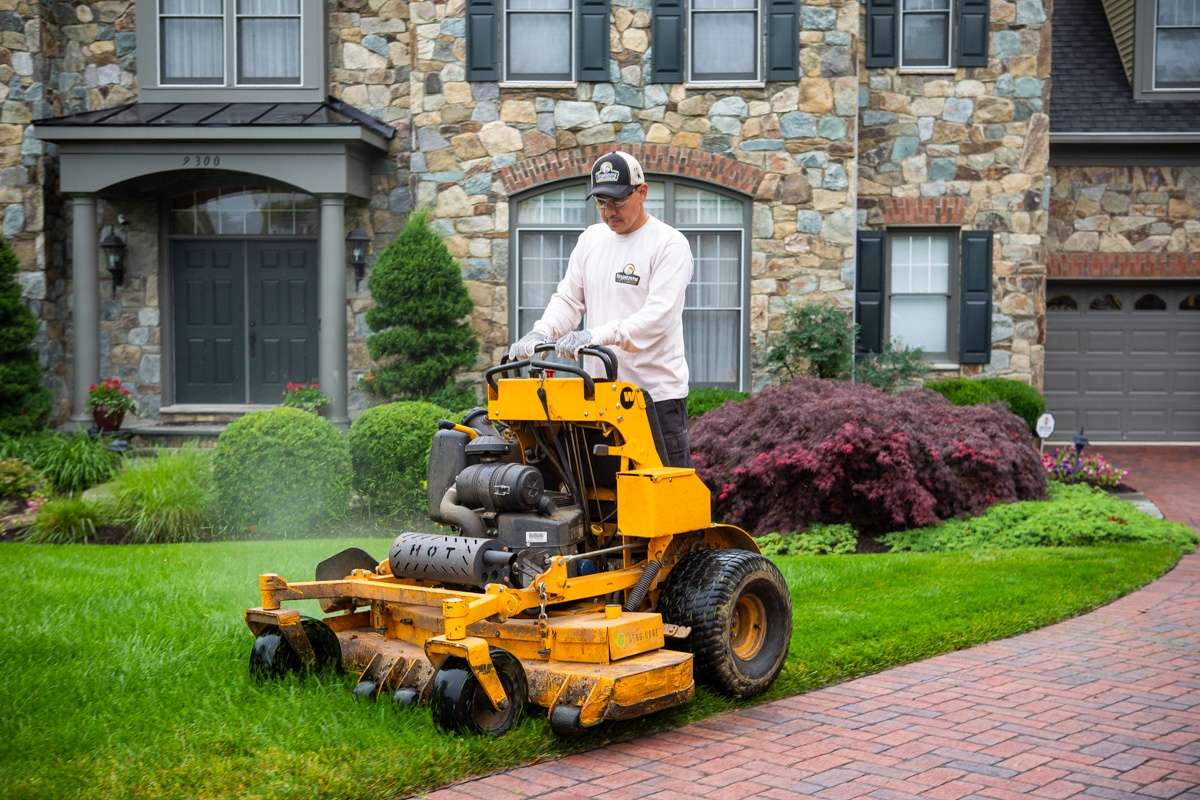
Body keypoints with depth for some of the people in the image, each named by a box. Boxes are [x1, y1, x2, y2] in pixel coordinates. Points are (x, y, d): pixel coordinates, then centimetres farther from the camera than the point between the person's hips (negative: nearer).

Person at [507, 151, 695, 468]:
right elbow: (568, 299, 13)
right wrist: (541, 332, -9)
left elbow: (658, 314, -19)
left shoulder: (670, 244, -8)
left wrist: (598, 335, -31)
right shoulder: (590, 240, 13)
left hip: (657, 392, -6)